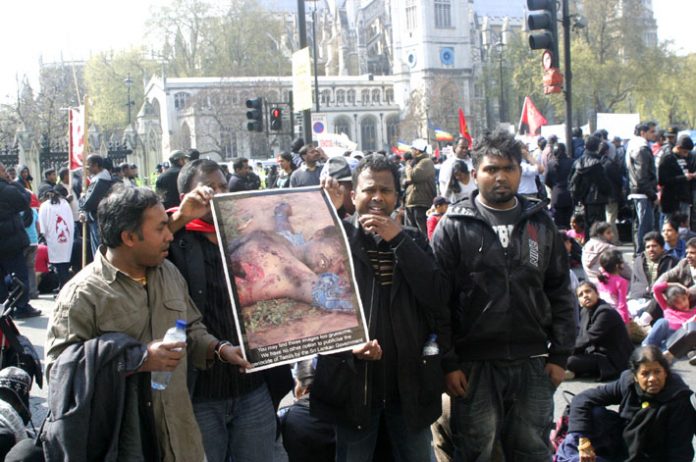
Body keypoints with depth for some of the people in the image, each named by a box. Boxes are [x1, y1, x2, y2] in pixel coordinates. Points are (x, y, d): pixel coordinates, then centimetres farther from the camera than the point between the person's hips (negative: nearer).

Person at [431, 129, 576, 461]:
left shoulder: (540, 223, 8)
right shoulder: (454, 226, -2)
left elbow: (560, 292, 9)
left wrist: (560, 355, 4)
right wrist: (448, 363, -9)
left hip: (533, 365, 3)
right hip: (474, 367, -3)